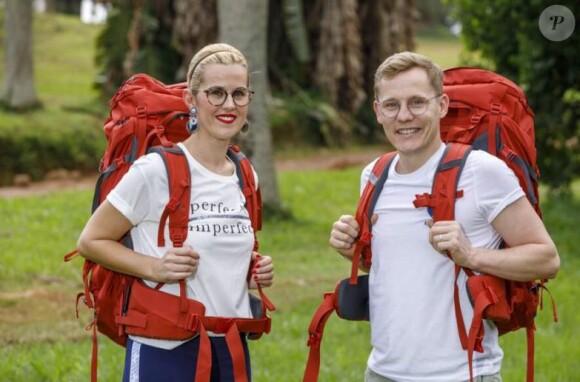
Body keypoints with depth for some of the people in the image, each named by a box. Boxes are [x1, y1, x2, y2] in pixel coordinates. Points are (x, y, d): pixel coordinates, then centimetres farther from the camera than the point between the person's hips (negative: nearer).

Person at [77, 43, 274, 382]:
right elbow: (91, 241, -6)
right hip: (165, 352, -5)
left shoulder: (245, 177, 7)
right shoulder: (156, 170, -11)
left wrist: (255, 274, 3)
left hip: (232, 349, 6)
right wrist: (155, 268, -18)